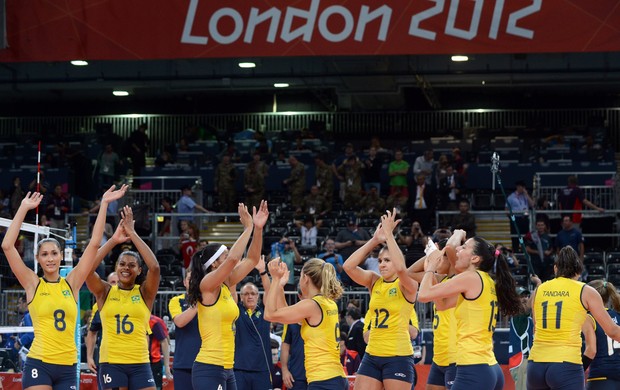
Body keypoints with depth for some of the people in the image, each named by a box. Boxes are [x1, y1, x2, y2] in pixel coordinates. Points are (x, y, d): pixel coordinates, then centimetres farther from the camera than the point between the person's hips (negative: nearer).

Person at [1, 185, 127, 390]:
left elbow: (94, 244, 4)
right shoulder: (33, 284, 2)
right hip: (39, 363, -3)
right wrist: (23, 208, -6)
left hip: (67, 365, 3)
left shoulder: (71, 282, 8)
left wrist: (104, 205, 2)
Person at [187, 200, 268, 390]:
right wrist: (248, 228, -15)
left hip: (226, 369, 9)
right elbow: (233, 258, -25)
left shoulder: (225, 286, 12)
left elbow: (252, 259, 14)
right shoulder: (207, 285, -11)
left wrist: (258, 228, 3)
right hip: (208, 369, -9)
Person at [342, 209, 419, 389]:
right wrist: (375, 240, -9)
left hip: (398, 357, -5)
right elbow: (348, 266, -6)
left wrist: (389, 234, -22)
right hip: (371, 356, 5)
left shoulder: (407, 286, -7)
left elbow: (400, 268, -29)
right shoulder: (374, 281, 7)